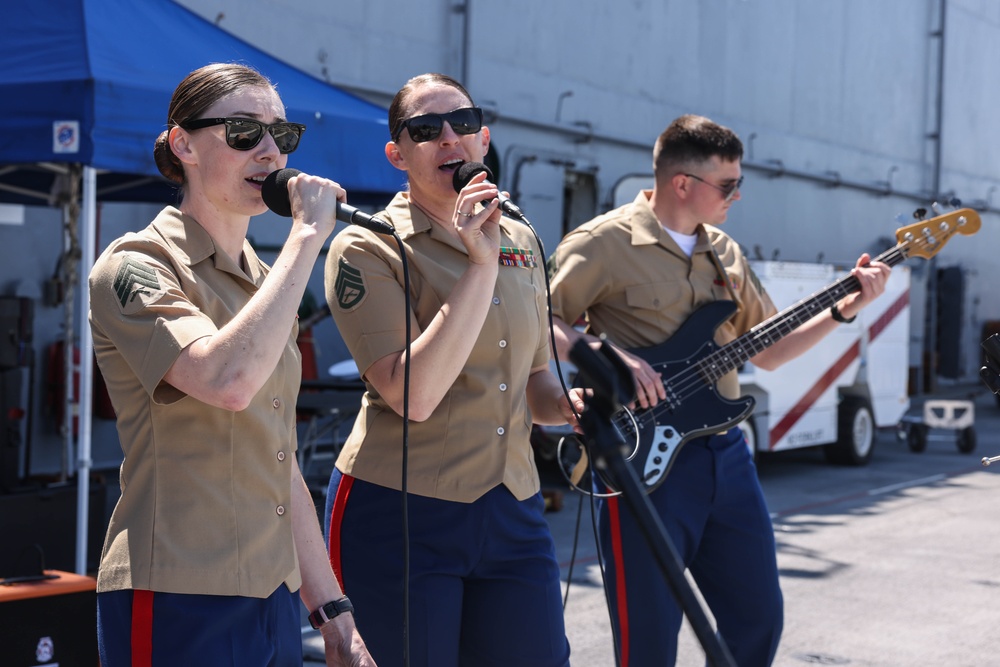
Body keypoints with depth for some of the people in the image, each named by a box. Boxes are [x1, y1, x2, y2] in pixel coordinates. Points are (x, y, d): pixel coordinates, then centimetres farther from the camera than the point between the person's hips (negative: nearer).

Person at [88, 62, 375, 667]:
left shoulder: (266, 283, 14)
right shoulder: (135, 266, -8)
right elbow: (228, 380, -29)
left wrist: (335, 615, 14)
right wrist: (307, 236, -21)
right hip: (178, 604, -7)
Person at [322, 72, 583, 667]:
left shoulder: (520, 242, 11)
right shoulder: (367, 248, -8)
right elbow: (413, 395, -22)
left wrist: (568, 404, -1)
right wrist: (480, 262, -21)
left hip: (514, 512, 6)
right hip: (401, 514, -5)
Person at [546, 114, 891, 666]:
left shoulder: (724, 253, 14)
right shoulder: (602, 243, -8)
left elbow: (767, 352, 19)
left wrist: (843, 309, 8)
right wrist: (602, 352, -25)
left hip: (724, 450, 7)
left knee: (758, 618, 13)